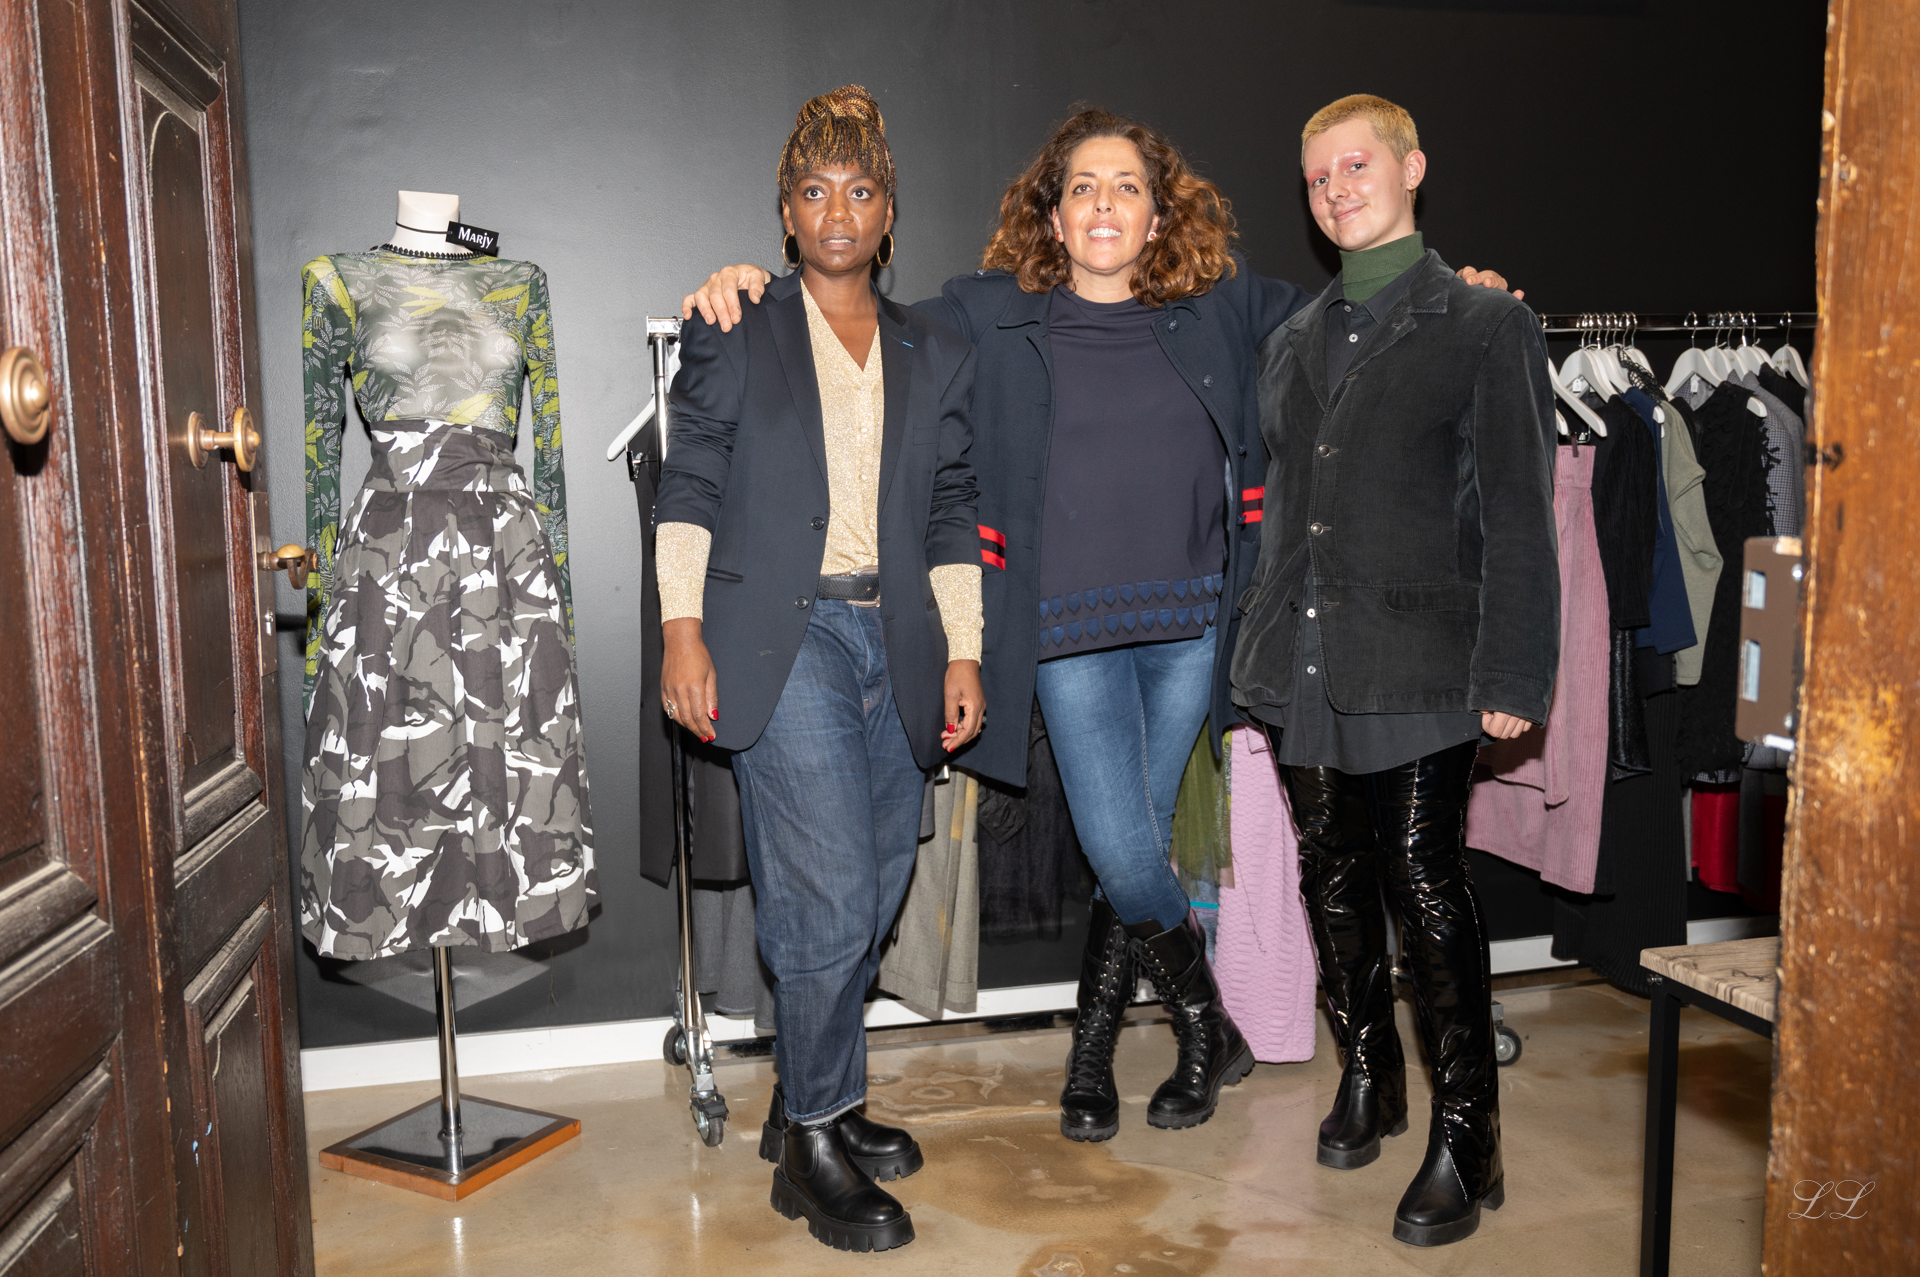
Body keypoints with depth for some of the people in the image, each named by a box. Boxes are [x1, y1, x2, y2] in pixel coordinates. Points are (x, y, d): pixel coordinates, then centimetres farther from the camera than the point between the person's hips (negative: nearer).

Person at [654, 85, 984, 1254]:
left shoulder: (937, 357, 16)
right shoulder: (735, 337, 7)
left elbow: (952, 516, 14)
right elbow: (690, 488, 4)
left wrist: (963, 653, 8)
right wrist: (683, 627, -6)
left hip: (895, 643, 5)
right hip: (779, 640, -4)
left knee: (874, 898, 9)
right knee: (830, 896, -9)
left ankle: (811, 1104, 27)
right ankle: (812, 1147, 8)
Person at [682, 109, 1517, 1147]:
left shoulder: (1222, 308, 8)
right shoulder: (990, 314, 3)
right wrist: (749, 291, -8)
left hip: (1190, 621, 2)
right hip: (1070, 628, -2)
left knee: (1135, 846, 9)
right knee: (1123, 854, -4)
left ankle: (1090, 1047, 32)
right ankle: (1207, 1030, 26)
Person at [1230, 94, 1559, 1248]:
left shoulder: (1485, 324, 0)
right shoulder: (1295, 341, 17)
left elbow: (1519, 516, -5)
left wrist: (1512, 676, -11)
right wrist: (1260, 649, 13)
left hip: (1418, 661, -5)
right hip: (1307, 662, 6)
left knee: (1427, 881, -5)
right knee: (1335, 876, 13)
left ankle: (1466, 1139, 9)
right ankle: (1370, 1075, 32)